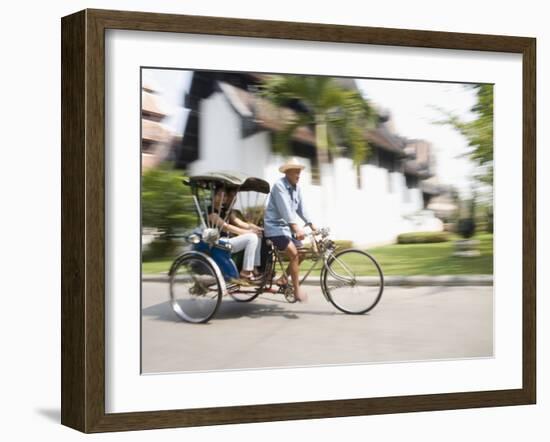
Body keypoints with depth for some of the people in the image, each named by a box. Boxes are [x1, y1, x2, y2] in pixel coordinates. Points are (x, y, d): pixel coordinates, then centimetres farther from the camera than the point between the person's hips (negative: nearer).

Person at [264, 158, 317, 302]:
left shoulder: (296, 188, 9)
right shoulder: (279, 185, -17)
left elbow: (301, 208, 9)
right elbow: (285, 208, -28)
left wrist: (311, 225, -3)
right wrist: (296, 228, -38)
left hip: (287, 226, 9)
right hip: (275, 226, -9)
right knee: (293, 253, -21)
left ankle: (283, 278, 19)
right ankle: (297, 289, -16)